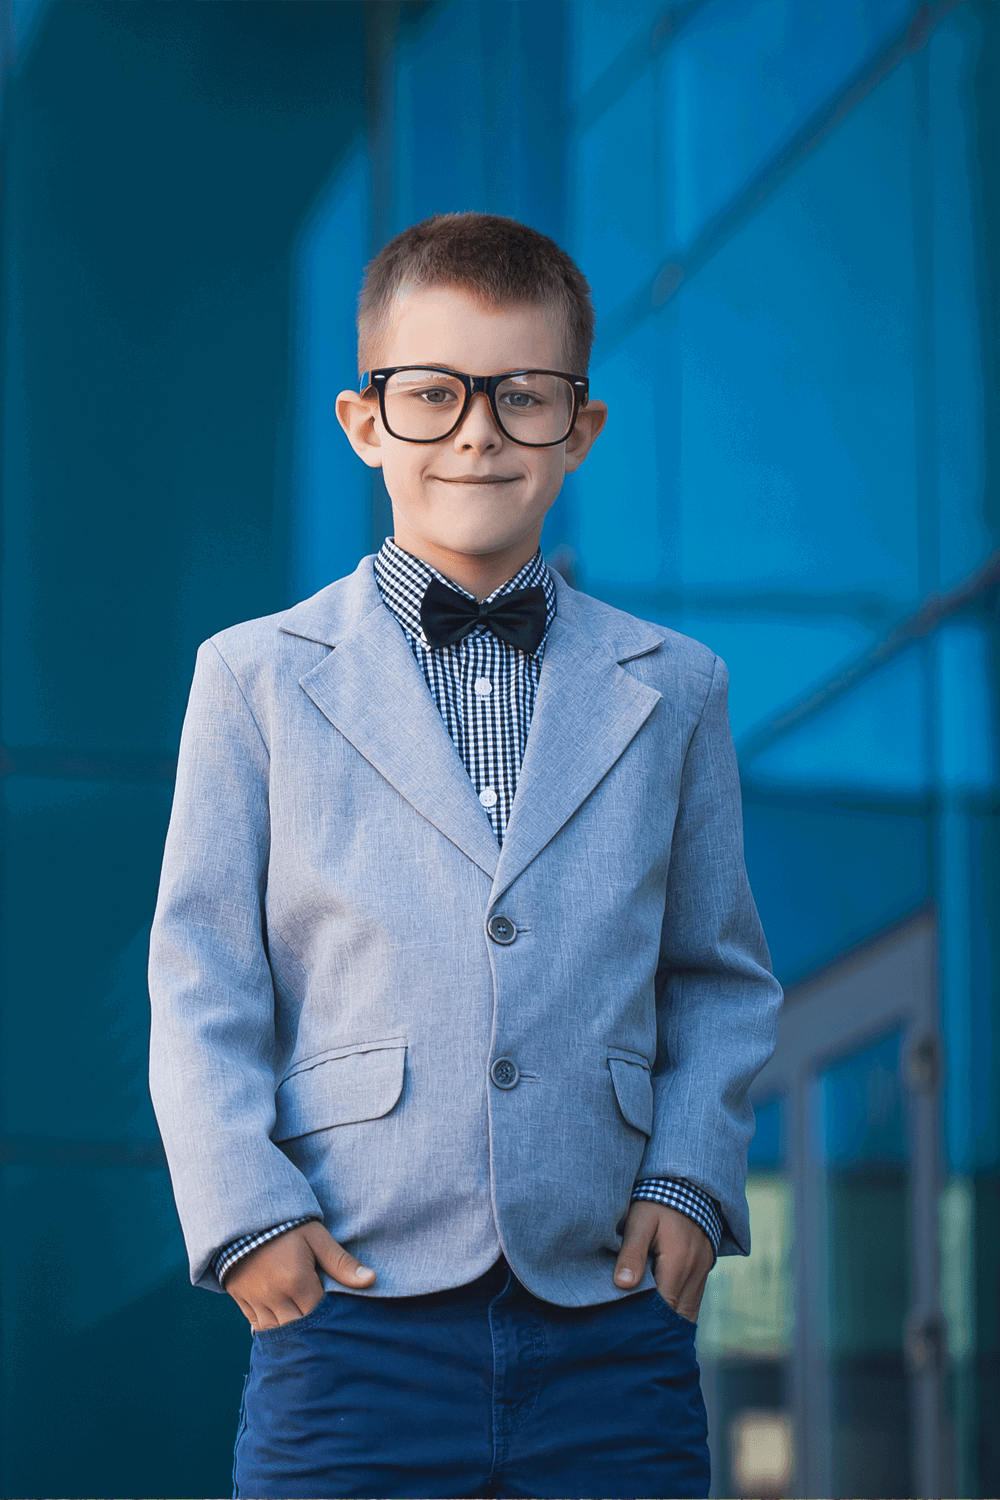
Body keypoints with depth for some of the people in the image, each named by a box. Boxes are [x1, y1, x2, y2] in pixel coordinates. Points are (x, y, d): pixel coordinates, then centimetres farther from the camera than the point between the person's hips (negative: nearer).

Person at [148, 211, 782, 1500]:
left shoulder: (672, 691, 13)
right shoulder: (257, 679, 8)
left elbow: (723, 979, 17)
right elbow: (202, 985, 5)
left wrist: (689, 1183, 2)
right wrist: (246, 1214, -6)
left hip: (610, 1326, 2)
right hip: (352, 1318, -2)